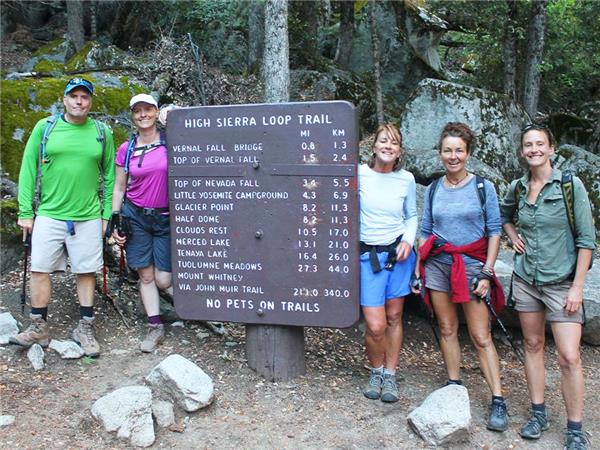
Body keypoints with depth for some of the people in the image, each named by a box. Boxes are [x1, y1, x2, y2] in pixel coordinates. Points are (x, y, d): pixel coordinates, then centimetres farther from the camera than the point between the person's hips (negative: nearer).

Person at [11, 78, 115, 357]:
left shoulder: (102, 132, 4)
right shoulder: (45, 127, 3)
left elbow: (109, 175, 7)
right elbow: (28, 169, 3)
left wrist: (107, 215, 2)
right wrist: (25, 212, -2)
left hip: (88, 217, 0)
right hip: (48, 215, 0)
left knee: (87, 272, 5)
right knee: (40, 269, 2)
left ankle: (85, 329, 18)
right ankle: (38, 329, 17)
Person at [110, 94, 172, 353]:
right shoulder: (126, 149, 4)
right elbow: (119, 189, 8)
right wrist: (115, 222, 4)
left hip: (166, 218, -2)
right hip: (135, 217, 2)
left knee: (163, 280, -3)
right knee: (146, 275, 4)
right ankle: (155, 326, 15)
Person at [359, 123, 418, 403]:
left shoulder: (406, 179, 3)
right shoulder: (359, 174, -5)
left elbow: (412, 216, 14)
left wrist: (408, 240, -3)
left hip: (398, 253, 2)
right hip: (368, 255, -2)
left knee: (394, 317, 10)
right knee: (375, 325, -7)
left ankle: (390, 375, 26)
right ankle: (376, 372, 22)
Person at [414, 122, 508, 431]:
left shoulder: (483, 188, -1)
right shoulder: (433, 190, 8)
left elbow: (494, 231, -2)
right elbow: (425, 232, 12)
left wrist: (487, 273, -8)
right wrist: (418, 269, 7)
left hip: (471, 266, -3)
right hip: (437, 265, 3)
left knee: (481, 336, -4)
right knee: (447, 329, 9)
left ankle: (498, 401, 1)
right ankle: (454, 387, 22)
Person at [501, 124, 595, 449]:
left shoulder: (570, 185, -10)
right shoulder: (517, 188, 3)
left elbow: (586, 239, -10)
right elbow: (504, 215, 26)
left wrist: (577, 287, -13)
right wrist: (514, 237, 7)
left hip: (561, 282, -4)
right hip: (526, 279, 5)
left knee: (569, 356, -7)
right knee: (532, 345, 13)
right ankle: (538, 413, 27)